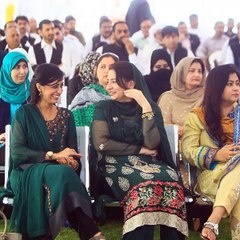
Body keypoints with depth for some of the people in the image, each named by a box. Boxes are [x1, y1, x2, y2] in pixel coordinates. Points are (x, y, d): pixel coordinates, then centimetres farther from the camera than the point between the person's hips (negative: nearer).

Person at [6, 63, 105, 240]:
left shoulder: (66, 115, 15)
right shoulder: (25, 113, 4)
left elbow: (73, 152, 9)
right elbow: (17, 152, -8)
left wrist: (71, 162, -17)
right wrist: (53, 156, -18)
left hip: (59, 172, 3)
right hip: (27, 173, -3)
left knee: (65, 173, -36)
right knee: (62, 173, -36)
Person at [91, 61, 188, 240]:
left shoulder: (151, 108, 10)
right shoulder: (104, 108, 8)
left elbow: (152, 144, -6)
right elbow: (101, 144, -4)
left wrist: (145, 107, -10)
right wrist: (139, 150, -5)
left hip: (148, 163, 2)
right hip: (117, 164, -2)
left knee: (170, 181, -33)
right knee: (145, 184, -35)